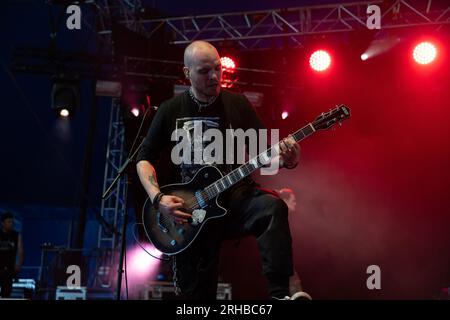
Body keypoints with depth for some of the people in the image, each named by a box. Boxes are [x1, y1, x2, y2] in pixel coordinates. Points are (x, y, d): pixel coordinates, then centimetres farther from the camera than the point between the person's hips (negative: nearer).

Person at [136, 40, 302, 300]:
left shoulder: (237, 104, 2)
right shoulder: (170, 110, 2)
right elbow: (145, 159, 7)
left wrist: (285, 160, -20)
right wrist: (158, 198, -10)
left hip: (234, 195, 0)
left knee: (272, 207, -33)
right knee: (196, 291, -4)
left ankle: (279, 293, -31)